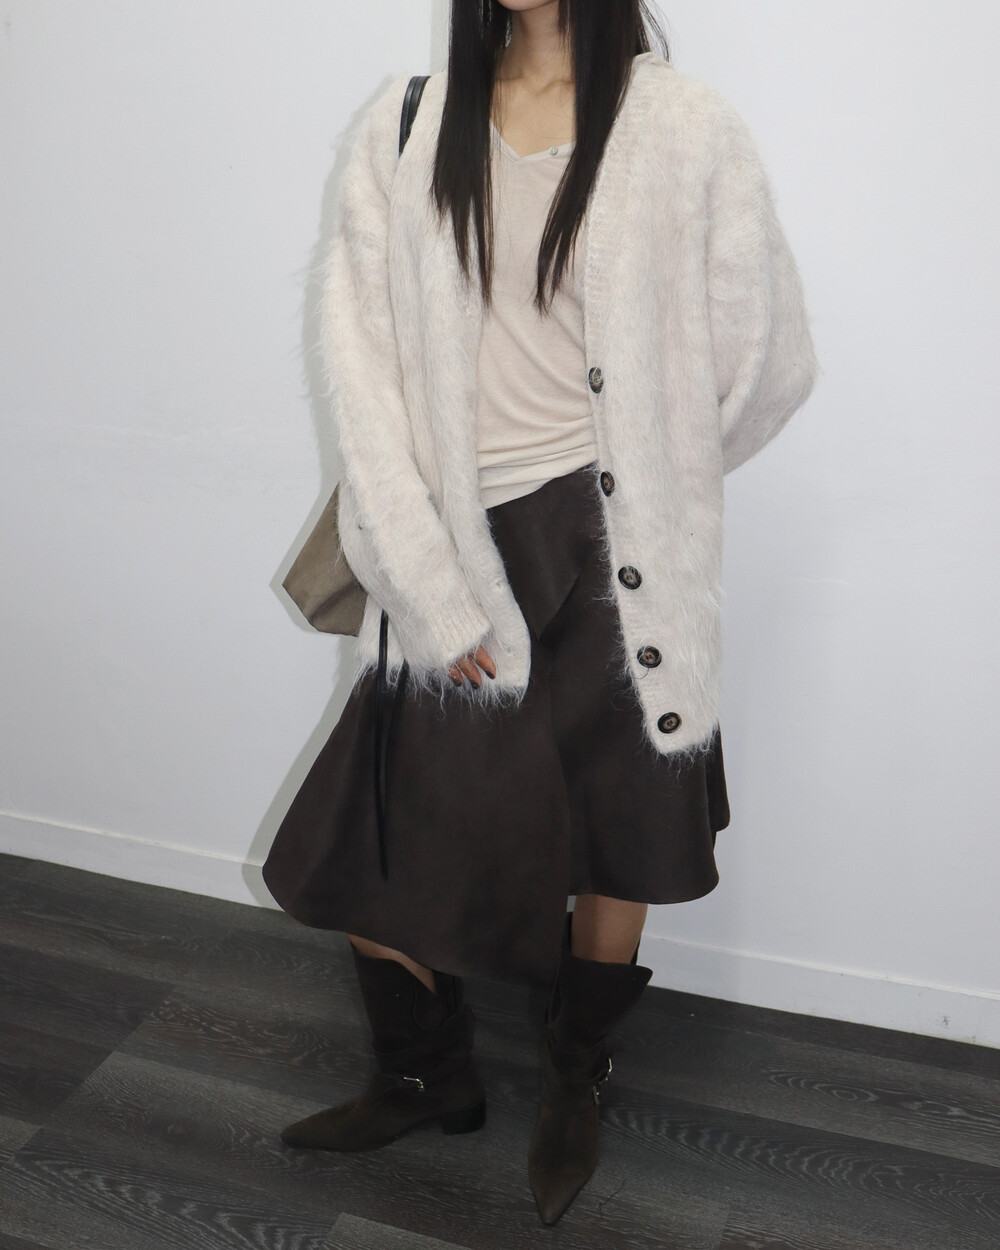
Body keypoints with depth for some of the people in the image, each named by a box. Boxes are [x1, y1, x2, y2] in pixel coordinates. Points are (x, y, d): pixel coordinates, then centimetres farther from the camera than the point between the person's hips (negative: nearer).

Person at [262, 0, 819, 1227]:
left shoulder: (686, 130, -3)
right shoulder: (406, 127, 4)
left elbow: (771, 359, 2)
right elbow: (362, 360, -2)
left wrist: (636, 484, 11)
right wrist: (432, 590, -8)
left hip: (610, 555, -2)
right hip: (455, 557, 3)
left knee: (615, 844, 11)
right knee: (366, 851, 7)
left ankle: (575, 1086, 42)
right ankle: (427, 1077, 38)